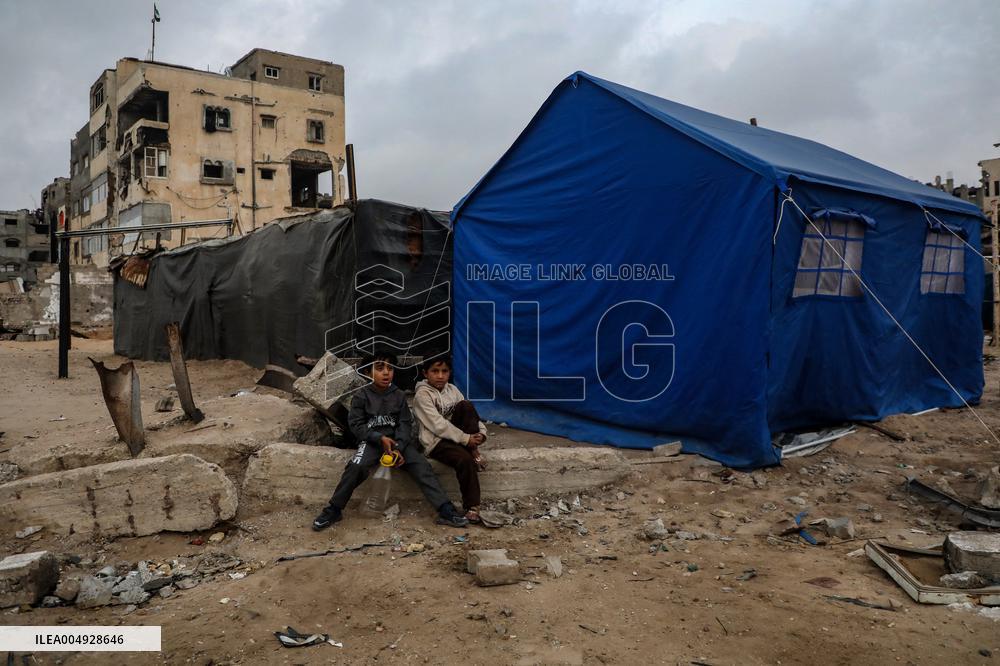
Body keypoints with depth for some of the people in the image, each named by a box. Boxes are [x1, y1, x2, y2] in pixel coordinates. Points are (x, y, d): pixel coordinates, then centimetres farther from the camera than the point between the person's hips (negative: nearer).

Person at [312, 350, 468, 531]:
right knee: (356, 466, -31)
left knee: (422, 466, -19)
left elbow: (405, 424, 1)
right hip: (372, 441, -2)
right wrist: (380, 438, -17)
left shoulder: (399, 396, 7)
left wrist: (399, 448, -16)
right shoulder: (361, 396, 1)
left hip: (397, 441, 2)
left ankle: (445, 510, -21)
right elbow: (356, 424, -3)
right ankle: (333, 510, -16)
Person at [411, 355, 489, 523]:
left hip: (454, 436, 6)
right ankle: (471, 507, -23)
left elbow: (470, 413, 8)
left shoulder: (452, 389, 10)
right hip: (436, 442, -6)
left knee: (466, 405, -19)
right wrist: (466, 439, -21)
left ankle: (474, 452, -15)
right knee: (465, 459, -34)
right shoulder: (422, 394, -10)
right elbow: (438, 426, -18)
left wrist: (481, 431, -12)